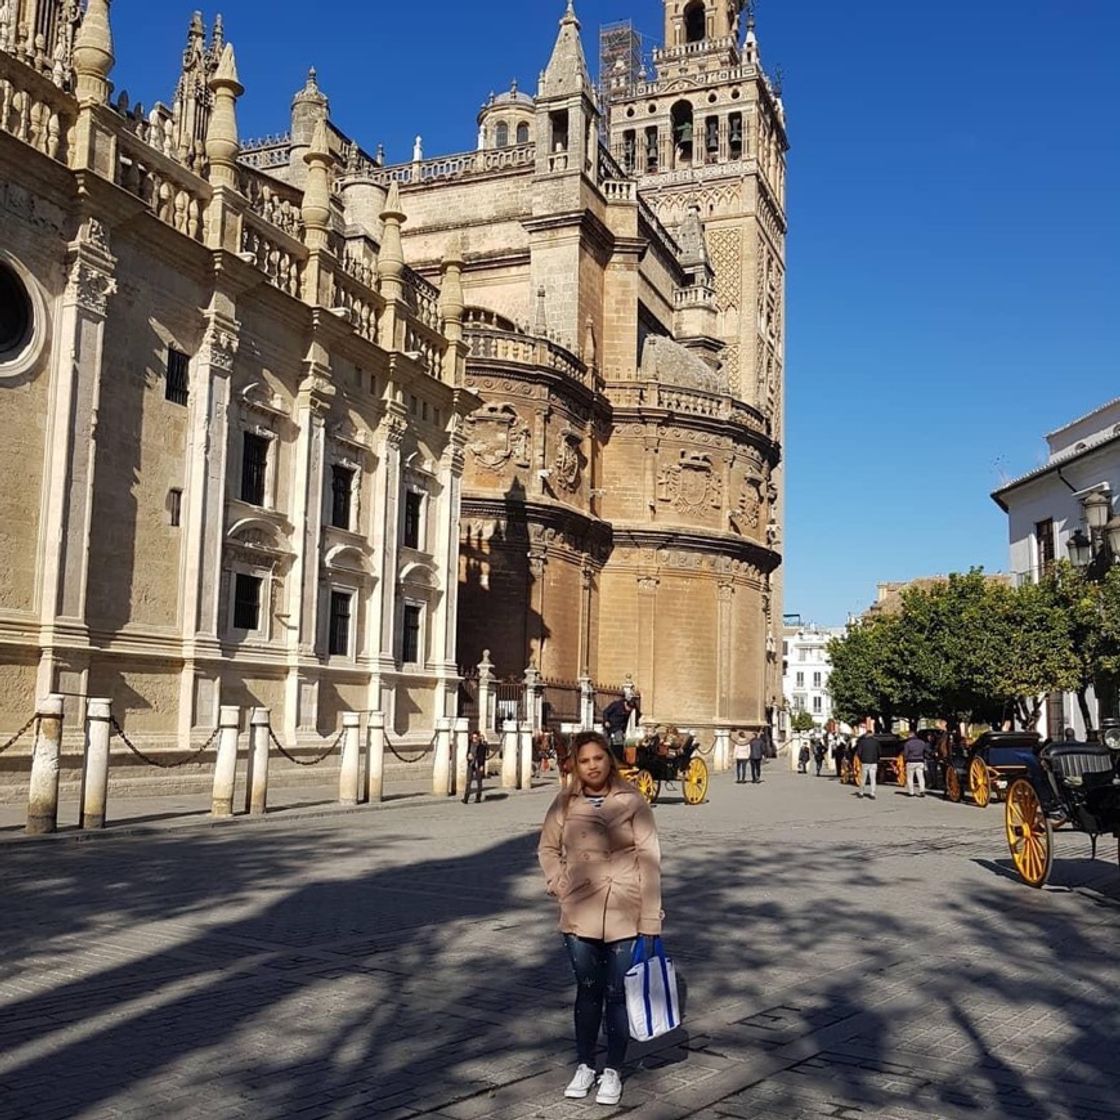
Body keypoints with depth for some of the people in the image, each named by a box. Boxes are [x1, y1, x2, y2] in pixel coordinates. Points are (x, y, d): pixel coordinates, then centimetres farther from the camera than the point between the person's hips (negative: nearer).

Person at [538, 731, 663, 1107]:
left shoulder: (631, 802, -9)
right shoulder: (565, 803, 0)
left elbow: (649, 861, -9)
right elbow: (547, 848, 15)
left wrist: (651, 920, -11)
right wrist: (559, 885, 1)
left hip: (624, 917, -2)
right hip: (579, 916, 2)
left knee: (617, 995, 8)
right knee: (587, 992, 14)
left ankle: (613, 1072, 24)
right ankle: (584, 1066, 31)